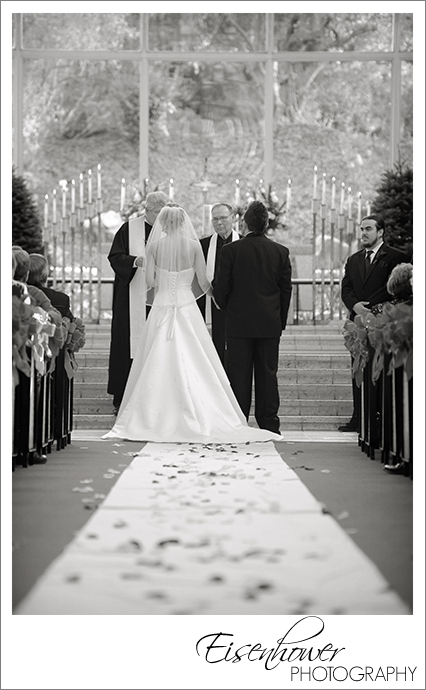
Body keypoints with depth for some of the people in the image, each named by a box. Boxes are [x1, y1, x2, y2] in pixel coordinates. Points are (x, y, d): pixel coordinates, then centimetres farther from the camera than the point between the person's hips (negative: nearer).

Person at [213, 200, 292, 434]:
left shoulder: (231, 250, -8)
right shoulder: (281, 252, 0)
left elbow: (221, 287, -5)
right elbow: (286, 289, 4)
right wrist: (280, 321, 13)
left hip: (239, 322, -2)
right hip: (270, 324, 2)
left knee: (239, 374, 3)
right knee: (267, 373, 7)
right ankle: (269, 423, 10)